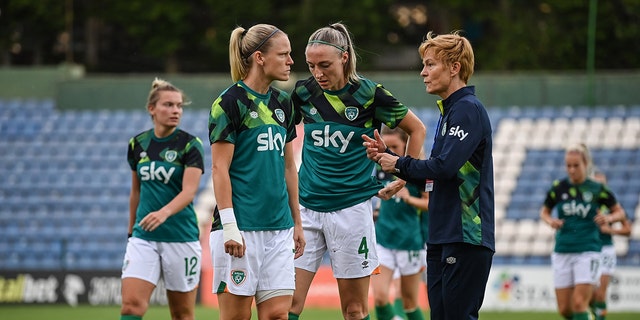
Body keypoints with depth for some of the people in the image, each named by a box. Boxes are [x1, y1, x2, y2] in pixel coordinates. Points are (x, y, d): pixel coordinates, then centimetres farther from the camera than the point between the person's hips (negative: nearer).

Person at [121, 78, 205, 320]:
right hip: (144, 237, 3)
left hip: (181, 236, -3)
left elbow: (189, 191, -19)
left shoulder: (190, 145, -7)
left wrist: (164, 212, -37)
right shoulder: (137, 144, 6)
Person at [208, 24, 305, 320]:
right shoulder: (230, 102, -8)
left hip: (278, 228, 7)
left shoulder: (282, 103, 13)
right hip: (240, 228, -7)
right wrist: (229, 226, -17)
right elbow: (220, 168, -11)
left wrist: (297, 222, 17)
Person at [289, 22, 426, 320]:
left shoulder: (369, 94, -7)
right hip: (305, 206, 3)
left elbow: (417, 129, 6)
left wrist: (404, 180, 6)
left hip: (351, 207, -2)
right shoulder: (304, 91, 1)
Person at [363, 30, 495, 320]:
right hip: (442, 239, 10)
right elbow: (430, 178, 22)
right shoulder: (449, 111, 18)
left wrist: (400, 164, -8)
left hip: (467, 238, -10)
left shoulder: (468, 109, -12)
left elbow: (445, 166, -23)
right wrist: (387, 156, 11)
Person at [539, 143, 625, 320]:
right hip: (562, 252, 3)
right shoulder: (558, 188, 2)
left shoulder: (597, 189, -2)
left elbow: (619, 211, 9)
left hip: (588, 251, -3)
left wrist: (609, 218, -13)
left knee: (579, 304, -15)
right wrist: (550, 221, -5)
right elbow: (544, 211, 17)